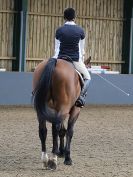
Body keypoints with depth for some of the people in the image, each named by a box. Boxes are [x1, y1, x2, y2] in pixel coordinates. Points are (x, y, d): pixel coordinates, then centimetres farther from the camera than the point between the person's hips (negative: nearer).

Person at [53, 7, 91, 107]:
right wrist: (82, 62, 22)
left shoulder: (59, 30, -1)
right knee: (87, 77, 19)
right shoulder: (80, 31, 0)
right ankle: (82, 96, -5)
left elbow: (56, 48, 5)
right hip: (76, 60, 0)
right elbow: (82, 49, 9)